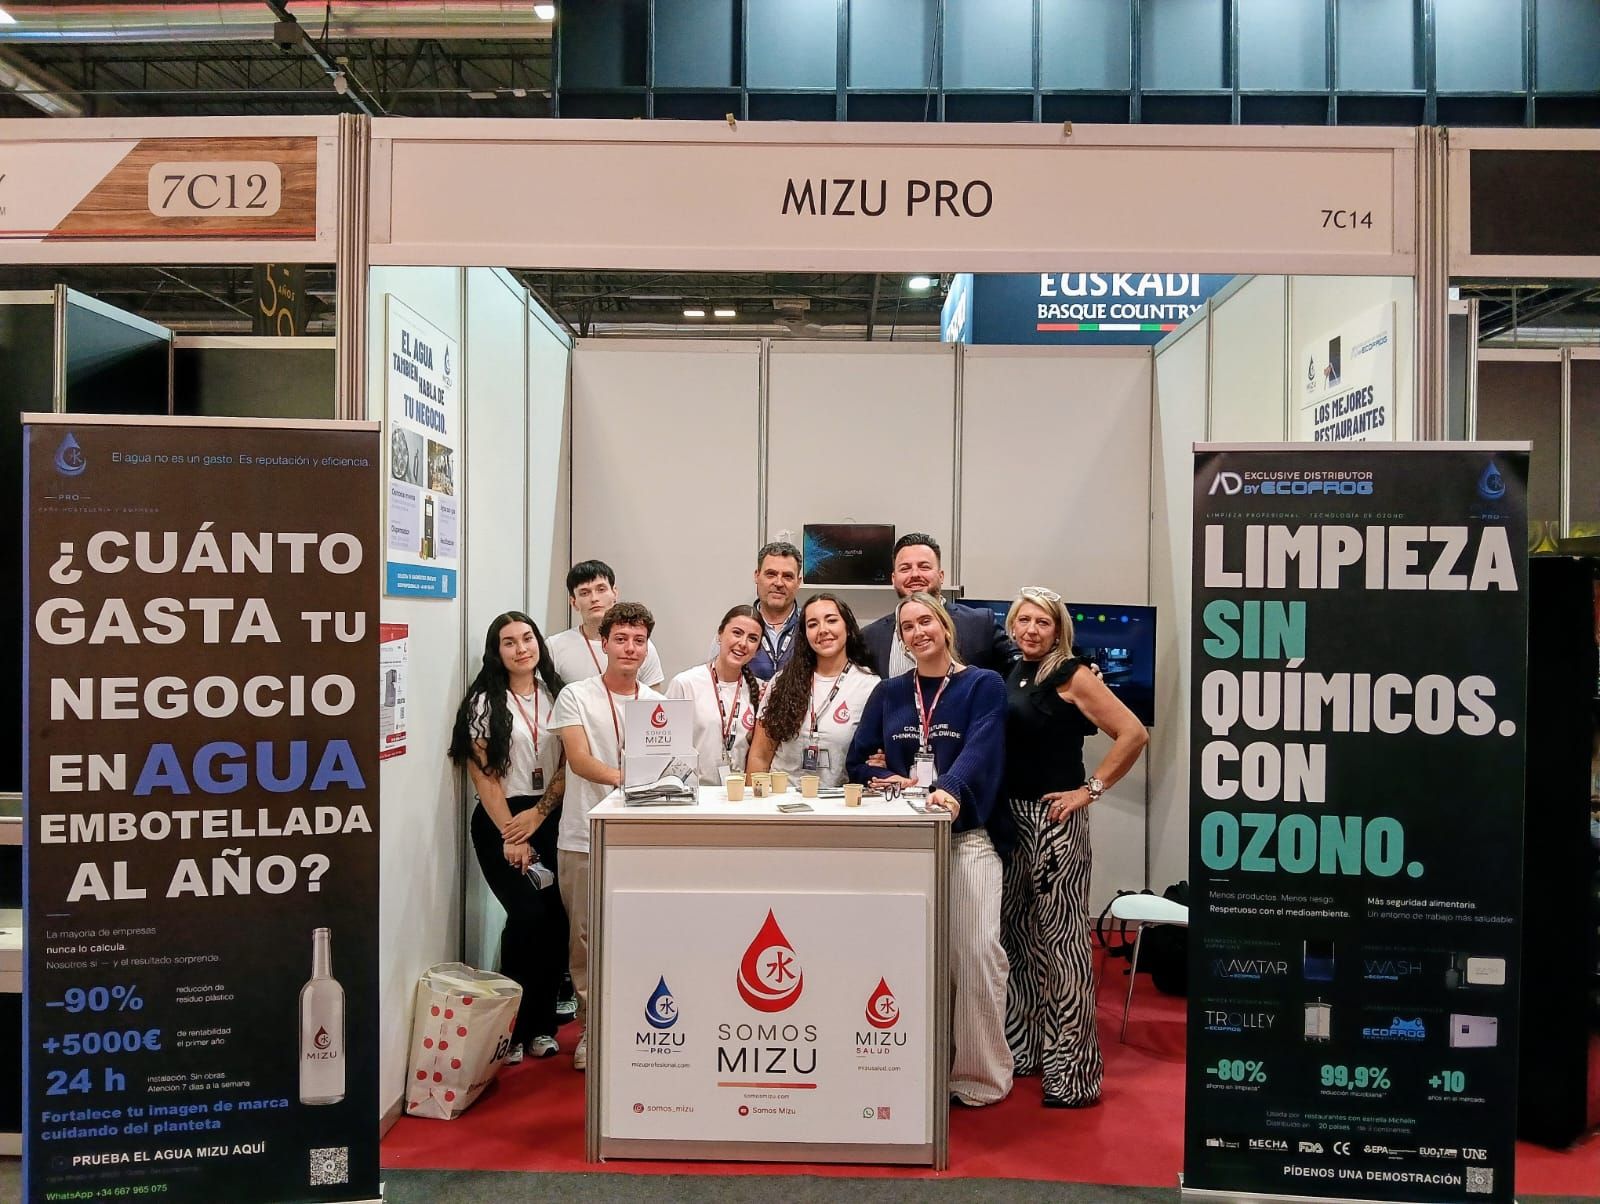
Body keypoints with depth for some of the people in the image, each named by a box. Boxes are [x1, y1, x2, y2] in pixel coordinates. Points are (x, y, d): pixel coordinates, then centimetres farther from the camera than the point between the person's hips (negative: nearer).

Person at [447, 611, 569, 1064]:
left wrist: (537, 814, -8)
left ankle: (541, 1023, 13)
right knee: (528, 915, -13)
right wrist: (511, 837, -10)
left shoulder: (556, 696, 8)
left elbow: (570, 764, 5)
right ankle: (511, 1027, 4)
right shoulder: (484, 702, -1)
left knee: (556, 916, -3)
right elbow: (483, 774, -6)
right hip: (499, 820, -3)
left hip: (549, 817, 3)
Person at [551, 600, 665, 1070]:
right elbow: (578, 759, -14)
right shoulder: (576, 697, -1)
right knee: (586, 937, 5)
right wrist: (623, 777, -32)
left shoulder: (656, 703, 10)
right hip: (584, 838, -2)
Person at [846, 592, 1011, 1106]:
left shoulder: (983, 685, 1)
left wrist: (950, 790, -33)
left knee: (976, 950, -11)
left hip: (966, 836, -3)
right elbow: (859, 760, 15)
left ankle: (979, 1072, 5)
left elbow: (980, 750, -15)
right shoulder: (889, 693, 14)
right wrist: (890, 781, -6)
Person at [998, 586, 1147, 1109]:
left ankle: (1073, 1072, 6)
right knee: (1017, 932, 15)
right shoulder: (1011, 675, 12)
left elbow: (1133, 734, -14)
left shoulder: (1071, 675, -8)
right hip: (1010, 817, 7)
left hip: (1054, 820, -7)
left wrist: (1091, 790, -13)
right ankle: (1022, 1047, 30)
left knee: (1061, 938, -3)